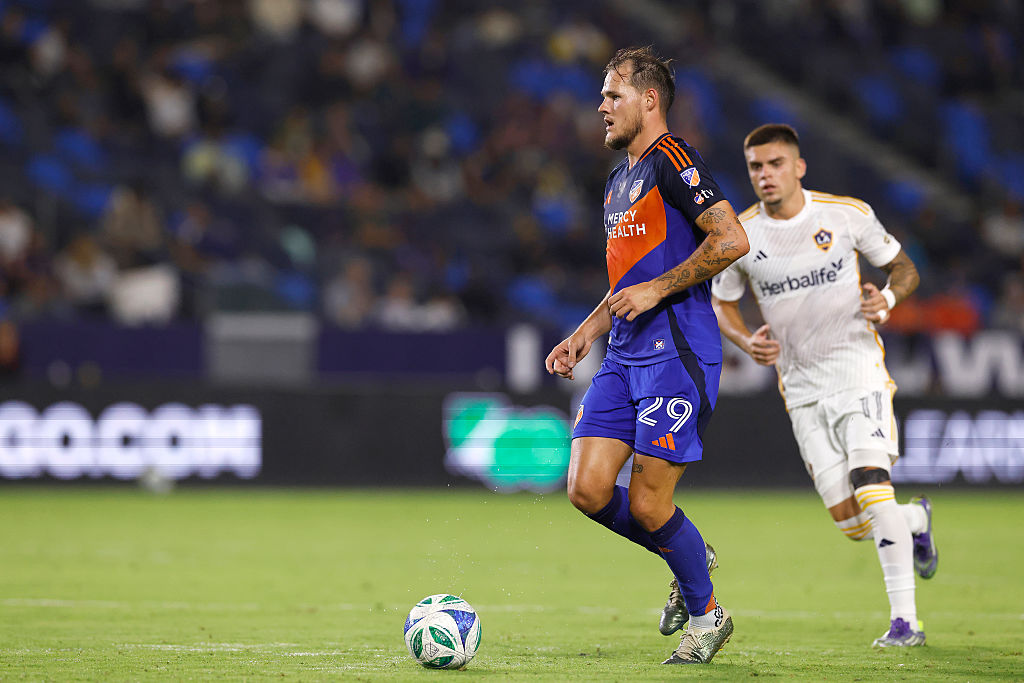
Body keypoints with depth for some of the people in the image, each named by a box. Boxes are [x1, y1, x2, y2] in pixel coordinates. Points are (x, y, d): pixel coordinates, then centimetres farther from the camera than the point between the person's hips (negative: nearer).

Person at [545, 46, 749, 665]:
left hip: (678, 354, -9)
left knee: (648, 505, -8)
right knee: (588, 488, -2)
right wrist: (587, 332, 20)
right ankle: (689, 559, 20)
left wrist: (658, 289, -15)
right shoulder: (620, 180, 21)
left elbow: (731, 240, -18)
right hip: (625, 356, 9)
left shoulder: (673, 159, -8)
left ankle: (706, 614, 14)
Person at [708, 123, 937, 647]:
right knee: (850, 523, -1)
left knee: (870, 484, -22)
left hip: (858, 369, -3)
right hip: (801, 387, 3)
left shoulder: (848, 214, -4)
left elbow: (903, 267, 8)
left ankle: (905, 621, -18)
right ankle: (916, 520, 35)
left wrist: (888, 298, -14)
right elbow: (721, 302, 15)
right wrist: (746, 340, -6)